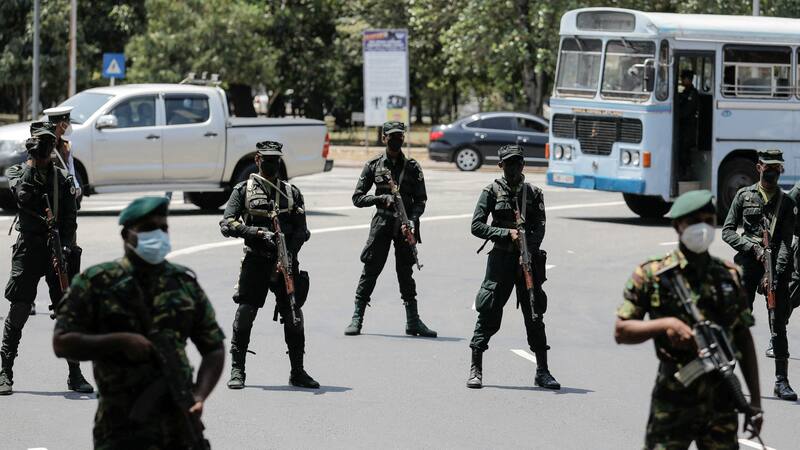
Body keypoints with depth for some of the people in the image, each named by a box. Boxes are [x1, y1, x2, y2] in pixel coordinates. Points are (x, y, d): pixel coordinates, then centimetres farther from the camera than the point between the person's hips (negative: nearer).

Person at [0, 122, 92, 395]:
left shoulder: (62, 178, 11)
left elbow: (70, 218, 6)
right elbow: (23, 195, -15)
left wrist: (66, 245, -9)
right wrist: (32, 162, -15)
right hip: (28, 247, -2)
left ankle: (75, 374, 5)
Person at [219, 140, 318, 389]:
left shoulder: (292, 193, 14)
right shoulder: (244, 190, 7)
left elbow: (301, 230, 7)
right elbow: (227, 224, -2)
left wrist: (289, 253, -11)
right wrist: (258, 232, -15)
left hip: (286, 261, 2)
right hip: (255, 260, -2)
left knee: (293, 317, 1)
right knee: (245, 313, -7)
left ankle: (297, 372, 13)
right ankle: (237, 370, 1)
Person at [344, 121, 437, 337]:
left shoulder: (412, 167, 6)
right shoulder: (374, 165, 4)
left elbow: (420, 199, 3)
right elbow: (358, 198, 4)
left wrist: (412, 221, -13)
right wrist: (382, 199, -12)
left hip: (405, 225, 1)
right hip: (381, 223, -1)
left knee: (406, 272, 5)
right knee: (370, 270, -1)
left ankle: (413, 320, 10)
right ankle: (357, 318, 4)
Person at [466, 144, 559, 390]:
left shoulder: (533, 194, 8)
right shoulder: (492, 192, 2)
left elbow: (539, 228, 1)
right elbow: (477, 226, -3)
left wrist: (529, 249, -17)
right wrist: (507, 234, -14)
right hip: (501, 259, -2)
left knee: (535, 316, 4)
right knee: (489, 314, -2)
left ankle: (542, 371, 10)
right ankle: (475, 369, 6)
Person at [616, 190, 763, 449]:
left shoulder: (729, 276, 9)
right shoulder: (652, 275, -2)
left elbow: (744, 340, 13)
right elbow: (621, 332, -2)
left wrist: (755, 400, 9)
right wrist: (666, 324, -18)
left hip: (721, 399, 3)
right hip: (673, 399, -3)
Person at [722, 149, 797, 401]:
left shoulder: (786, 202, 6)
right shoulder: (744, 196, 8)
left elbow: (786, 241, -2)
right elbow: (728, 231, 6)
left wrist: (775, 273, -14)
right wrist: (752, 247, -9)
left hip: (777, 266, 0)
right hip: (748, 264, 0)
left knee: (779, 323, 0)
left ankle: (781, 381, 2)